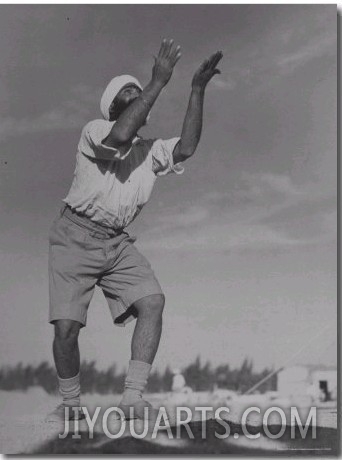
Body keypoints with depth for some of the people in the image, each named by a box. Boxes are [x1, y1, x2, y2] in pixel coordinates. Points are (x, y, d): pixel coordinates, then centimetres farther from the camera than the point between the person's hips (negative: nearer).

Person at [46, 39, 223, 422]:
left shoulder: (151, 150, 12)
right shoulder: (95, 131, -4)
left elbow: (185, 149, -9)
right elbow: (120, 136, -28)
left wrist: (197, 89, -11)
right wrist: (158, 81, -26)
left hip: (117, 242, 5)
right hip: (75, 236, -4)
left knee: (152, 300, -19)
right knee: (66, 326, -11)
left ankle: (132, 397, -19)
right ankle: (70, 404, 11)